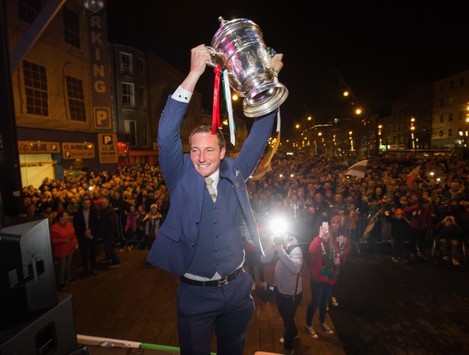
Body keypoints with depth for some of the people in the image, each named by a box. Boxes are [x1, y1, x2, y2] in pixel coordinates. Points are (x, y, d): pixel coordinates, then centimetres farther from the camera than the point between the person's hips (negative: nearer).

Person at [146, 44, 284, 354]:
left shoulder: (235, 173, -5)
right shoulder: (181, 177, -11)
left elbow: (260, 134, -3)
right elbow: (167, 133, -22)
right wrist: (195, 73, -26)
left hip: (237, 288, 3)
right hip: (196, 293, -2)